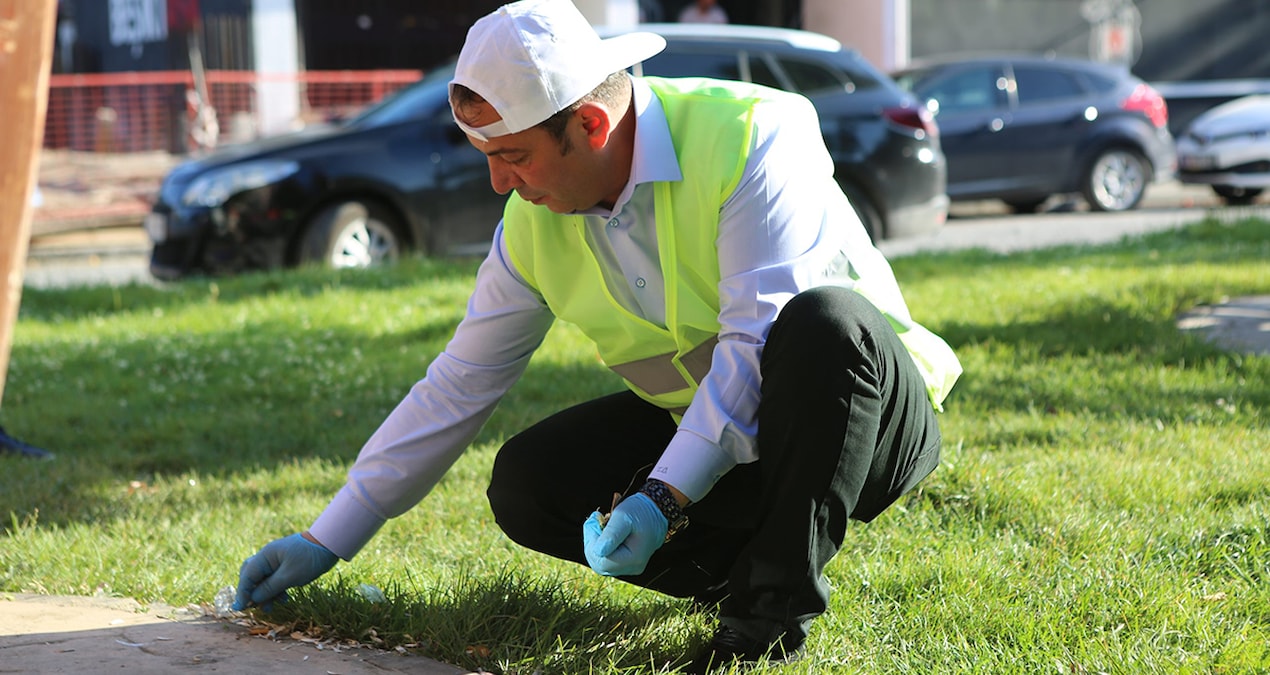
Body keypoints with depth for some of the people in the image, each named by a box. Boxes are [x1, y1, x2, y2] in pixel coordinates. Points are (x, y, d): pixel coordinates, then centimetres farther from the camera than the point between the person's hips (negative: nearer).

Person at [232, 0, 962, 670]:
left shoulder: (752, 133, -23)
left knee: (821, 325, -39)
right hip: (697, 428, 5)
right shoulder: (536, 224, -5)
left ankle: (773, 614, -25)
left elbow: (758, 342, -30)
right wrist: (325, 542, 1)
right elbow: (457, 387, 1)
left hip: (872, 413, -5)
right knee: (527, 483, -15)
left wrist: (663, 497, -37)